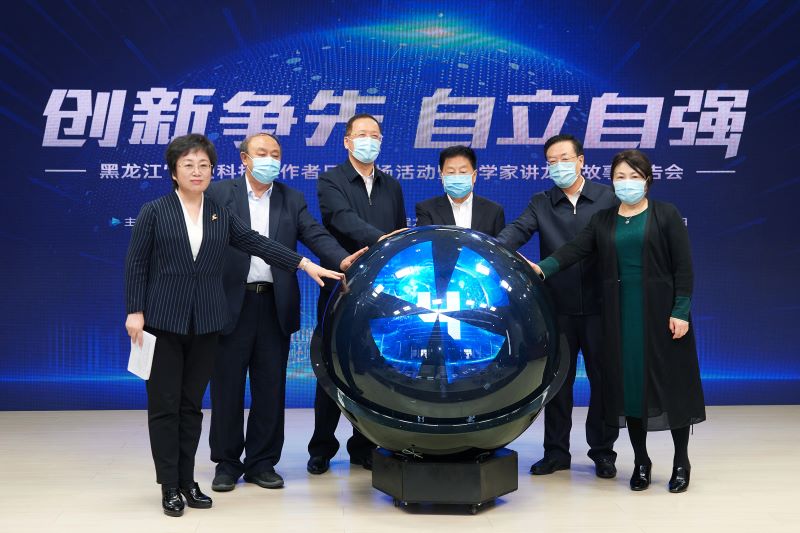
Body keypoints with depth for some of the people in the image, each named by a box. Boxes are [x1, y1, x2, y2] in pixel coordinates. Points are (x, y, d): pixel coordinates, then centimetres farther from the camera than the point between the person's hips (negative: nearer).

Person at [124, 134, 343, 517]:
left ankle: (188, 481, 19)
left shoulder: (221, 215, 9)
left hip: (205, 324, 3)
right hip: (163, 321, -3)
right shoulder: (154, 212, 0)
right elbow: (136, 265, -2)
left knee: (192, 405, 10)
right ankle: (169, 485, 10)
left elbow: (258, 243, 3)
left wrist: (305, 264, -5)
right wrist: (135, 312, -9)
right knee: (164, 405, 2)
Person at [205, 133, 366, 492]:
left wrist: (342, 259, -21)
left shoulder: (292, 200, 11)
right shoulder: (219, 193, 3)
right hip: (231, 304, -2)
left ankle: (262, 462, 19)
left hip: (275, 306, 2)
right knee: (227, 388, 5)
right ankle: (227, 463, 18)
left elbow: (315, 235, -2)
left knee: (270, 389, 7)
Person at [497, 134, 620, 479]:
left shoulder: (609, 198, 2)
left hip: (599, 307, -1)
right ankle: (556, 451, 21)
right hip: (558, 308, 2)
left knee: (603, 379, 7)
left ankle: (603, 452, 21)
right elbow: (517, 231, -10)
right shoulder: (541, 204, 6)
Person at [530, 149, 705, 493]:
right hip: (621, 315, 3)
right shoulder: (603, 221, 10)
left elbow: (683, 265, -3)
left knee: (670, 381, 0)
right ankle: (641, 461, 17)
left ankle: (681, 461, 14)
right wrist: (542, 268, -22)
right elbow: (574, 249, -4)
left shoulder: (666, 215, 1)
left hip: (660, 312, -3)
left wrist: (681, 311, -11)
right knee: (629, 384, 4)